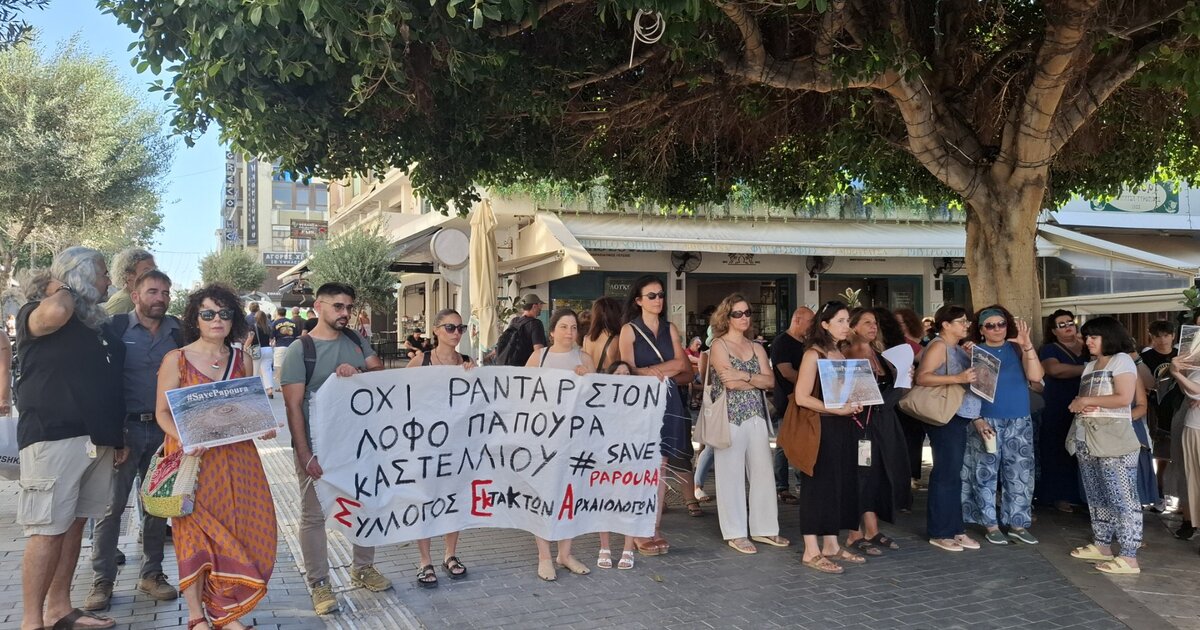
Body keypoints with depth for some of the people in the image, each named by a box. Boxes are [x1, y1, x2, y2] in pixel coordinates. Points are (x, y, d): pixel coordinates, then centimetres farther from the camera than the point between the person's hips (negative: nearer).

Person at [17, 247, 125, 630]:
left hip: (97, 440, 8)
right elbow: (55, 312, -31)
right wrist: (62, 289, -8)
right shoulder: (35, 313, -4)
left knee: (73, 524, 11)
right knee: (47, 530, -6)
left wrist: (119, 436, 20)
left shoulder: (100, 323, 18)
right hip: (53, 437, -7)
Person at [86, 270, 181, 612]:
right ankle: (102, 580, 9)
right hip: (125, 427, -3)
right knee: (112, 505, -1)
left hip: (164, 429, 4)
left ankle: (151, 573, 23)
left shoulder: (177, 332, 7)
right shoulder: (116, 328, -3)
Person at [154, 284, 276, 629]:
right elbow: (163, 412, -4)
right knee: (195, 531, 1)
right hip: (193, 457, -3)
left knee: (237, 528, 3)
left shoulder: (242, 360, 9)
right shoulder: (176, 359, -2)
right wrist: (184, 440, -21)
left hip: (236, 456, 4)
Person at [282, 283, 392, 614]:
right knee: (314, 515, 4)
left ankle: (363, 568, 32)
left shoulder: (357, 342, 6)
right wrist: (305, 454, -19)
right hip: (318, 446, -5)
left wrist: (359, 373, -19)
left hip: (359, 440, 5)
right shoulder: (299, 350, -10)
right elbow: (293, 406, -13)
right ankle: (319, 583, 16)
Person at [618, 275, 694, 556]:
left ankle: (654, 528, 5)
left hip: (668, 402, 4)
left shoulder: (670, 329, 14)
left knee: (660, 465, 1)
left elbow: (682, 364, 7)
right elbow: (628, 371, -7)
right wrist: (668, 370, -6)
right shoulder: (629, 330, 2)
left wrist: (653, 370, -8)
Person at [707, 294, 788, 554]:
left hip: (756, 416, 5)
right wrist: (758, 380, -2)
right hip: (730, 417, -5)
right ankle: (735, 533, 6)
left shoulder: (757, 348, 15)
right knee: (731, 474, -2)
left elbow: (771, 381, 2)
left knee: (763, 471, 5)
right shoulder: (719, 346, 0)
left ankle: (763, 528, 16)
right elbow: (730, 383, -14)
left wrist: (744, 376, -12)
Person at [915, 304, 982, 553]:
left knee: (954, 474, 12)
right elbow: (922, 377, -23)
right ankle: (939, 533, 2)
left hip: (959, 418, 9)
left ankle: (955, 529, 19)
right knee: (946, 474, -5)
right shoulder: (938, 346, -10)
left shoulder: (958, 348, 17)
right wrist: (958, 378, -28)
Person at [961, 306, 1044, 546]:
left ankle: (1018, 525, 16)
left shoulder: (1017, 349, 6)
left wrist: (1027, 344, -16)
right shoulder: (975, 351, 1)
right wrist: (977, 420, -13)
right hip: (987, 422, -2)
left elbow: (1035, 376, -9)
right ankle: (991, 525, 10)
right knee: (986, 474, 0)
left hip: (1019, 422, 2)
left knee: (1020, 474, 6)